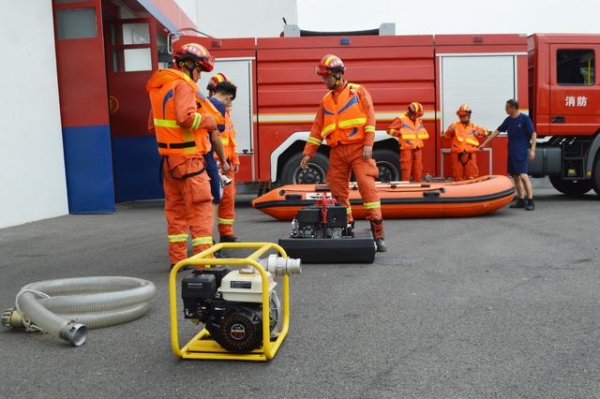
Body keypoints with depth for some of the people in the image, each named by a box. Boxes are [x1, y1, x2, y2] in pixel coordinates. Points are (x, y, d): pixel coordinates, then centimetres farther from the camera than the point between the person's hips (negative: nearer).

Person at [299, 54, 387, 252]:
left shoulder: (358, 91, 4)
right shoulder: (326, 100, 17)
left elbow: (370, 117, -4)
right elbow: (317, 128, 16)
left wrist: (368, 144, -14)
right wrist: (308, 153, 9)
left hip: (358, 149, -5)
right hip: (337, 152, 5)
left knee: (367, 186, -13)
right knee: (338, 191, 3)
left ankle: (378, 233, -11)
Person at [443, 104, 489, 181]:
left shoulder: (473, 126, 11)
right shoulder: (455, 125, 4)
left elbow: (485, 132, 21)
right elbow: (447, 136, -2)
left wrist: (479, 132, 2)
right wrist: (450, 131, -21)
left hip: (470, 154, 2)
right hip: (457, 154, -2)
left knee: (471, 176, 4)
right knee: (458, 176, 5)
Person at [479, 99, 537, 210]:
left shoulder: (524, 118, -8)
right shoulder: (508, 120, 10)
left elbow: (533, 134, -7)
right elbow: (497, 131, 16)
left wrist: (532, 150, -14)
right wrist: (484, 143, 16)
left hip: (522, 151, -7)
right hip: (512, 151, 7)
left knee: (523, 175, -15)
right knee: (515, 176, 8)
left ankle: (530, 201, -12)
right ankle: (521, 200, 16)